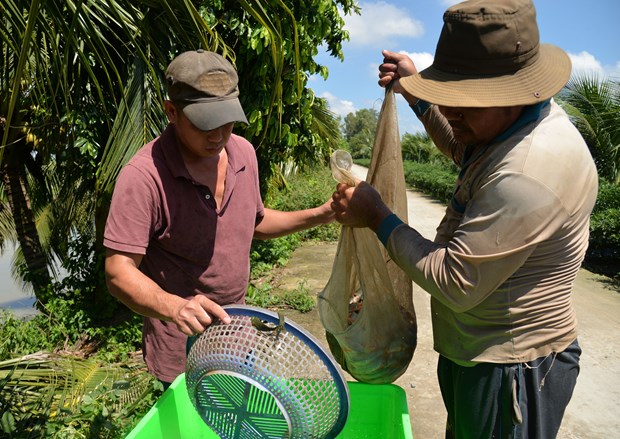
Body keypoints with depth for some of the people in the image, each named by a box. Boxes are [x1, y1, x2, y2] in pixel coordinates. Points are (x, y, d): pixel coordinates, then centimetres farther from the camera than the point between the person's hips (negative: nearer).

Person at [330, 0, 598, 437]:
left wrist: (377, 217, -19)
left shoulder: (531, 172, -34)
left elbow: (455, 285, -29)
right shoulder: (519, 118, -1)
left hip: (509, 370, -9)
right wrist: (416, 90, 14)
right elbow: (465, 151, 22)